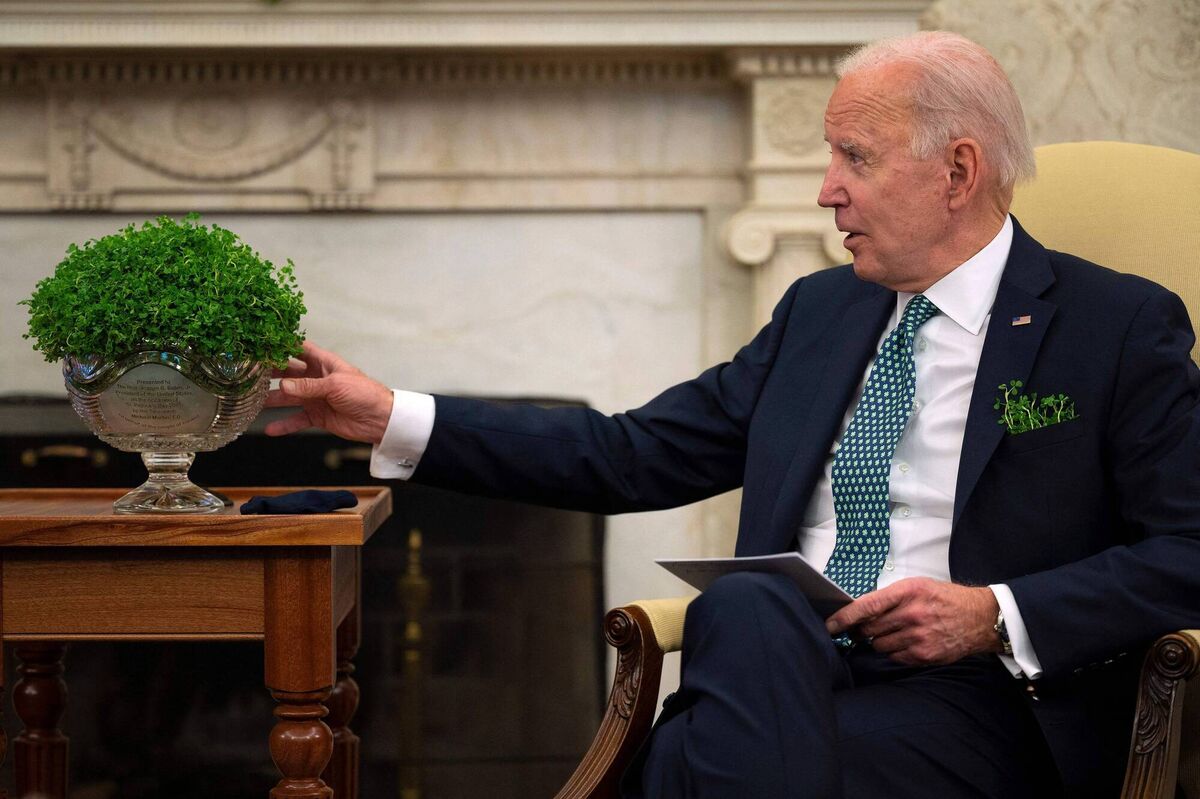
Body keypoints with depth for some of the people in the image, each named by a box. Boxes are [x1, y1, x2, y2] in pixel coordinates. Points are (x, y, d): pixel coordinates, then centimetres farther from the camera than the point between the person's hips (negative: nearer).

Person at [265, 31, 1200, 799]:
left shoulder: (1122, 327, 4)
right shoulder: (819, 312, 20)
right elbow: (636, 454, 17)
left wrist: (995, 617, -14)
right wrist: (395, 420, 11)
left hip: (973, 700, -5)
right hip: (778, 668, 5)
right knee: (751, 607, -33)